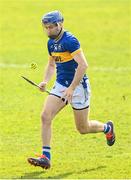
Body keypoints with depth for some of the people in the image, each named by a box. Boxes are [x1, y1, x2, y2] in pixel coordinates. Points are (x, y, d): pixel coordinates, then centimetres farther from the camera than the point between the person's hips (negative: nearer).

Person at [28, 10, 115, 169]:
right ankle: (45, 157, -10)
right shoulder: (51, 43, 8)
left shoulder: (70, 40, -19)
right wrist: (45, 82, 5)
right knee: (45, 116, -12)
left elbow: (83, 65, -25)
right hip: (60, 85, 7)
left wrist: (71, 88, -26)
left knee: (83, 129, 5)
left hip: (78, 85, -7)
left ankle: (107, 128, 36)